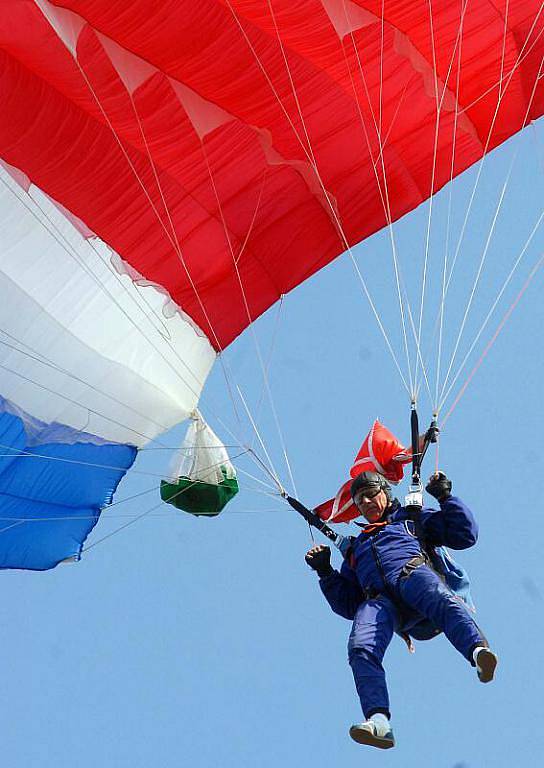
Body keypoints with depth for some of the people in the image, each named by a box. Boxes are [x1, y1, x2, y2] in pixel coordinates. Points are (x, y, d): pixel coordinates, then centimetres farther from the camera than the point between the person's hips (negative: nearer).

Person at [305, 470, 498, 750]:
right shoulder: (356, 547, 42)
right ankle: (379, 721, -45)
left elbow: (466, 534, 22)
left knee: (440, 598, -39)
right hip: (377, 600, 2)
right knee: (360, 649, -30)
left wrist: (445, 497, 16)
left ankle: (478, 650, -62)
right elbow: (347, 606, 36)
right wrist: (325, 571, 24)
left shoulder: (413, 518, 33)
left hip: (414, 572, -2)